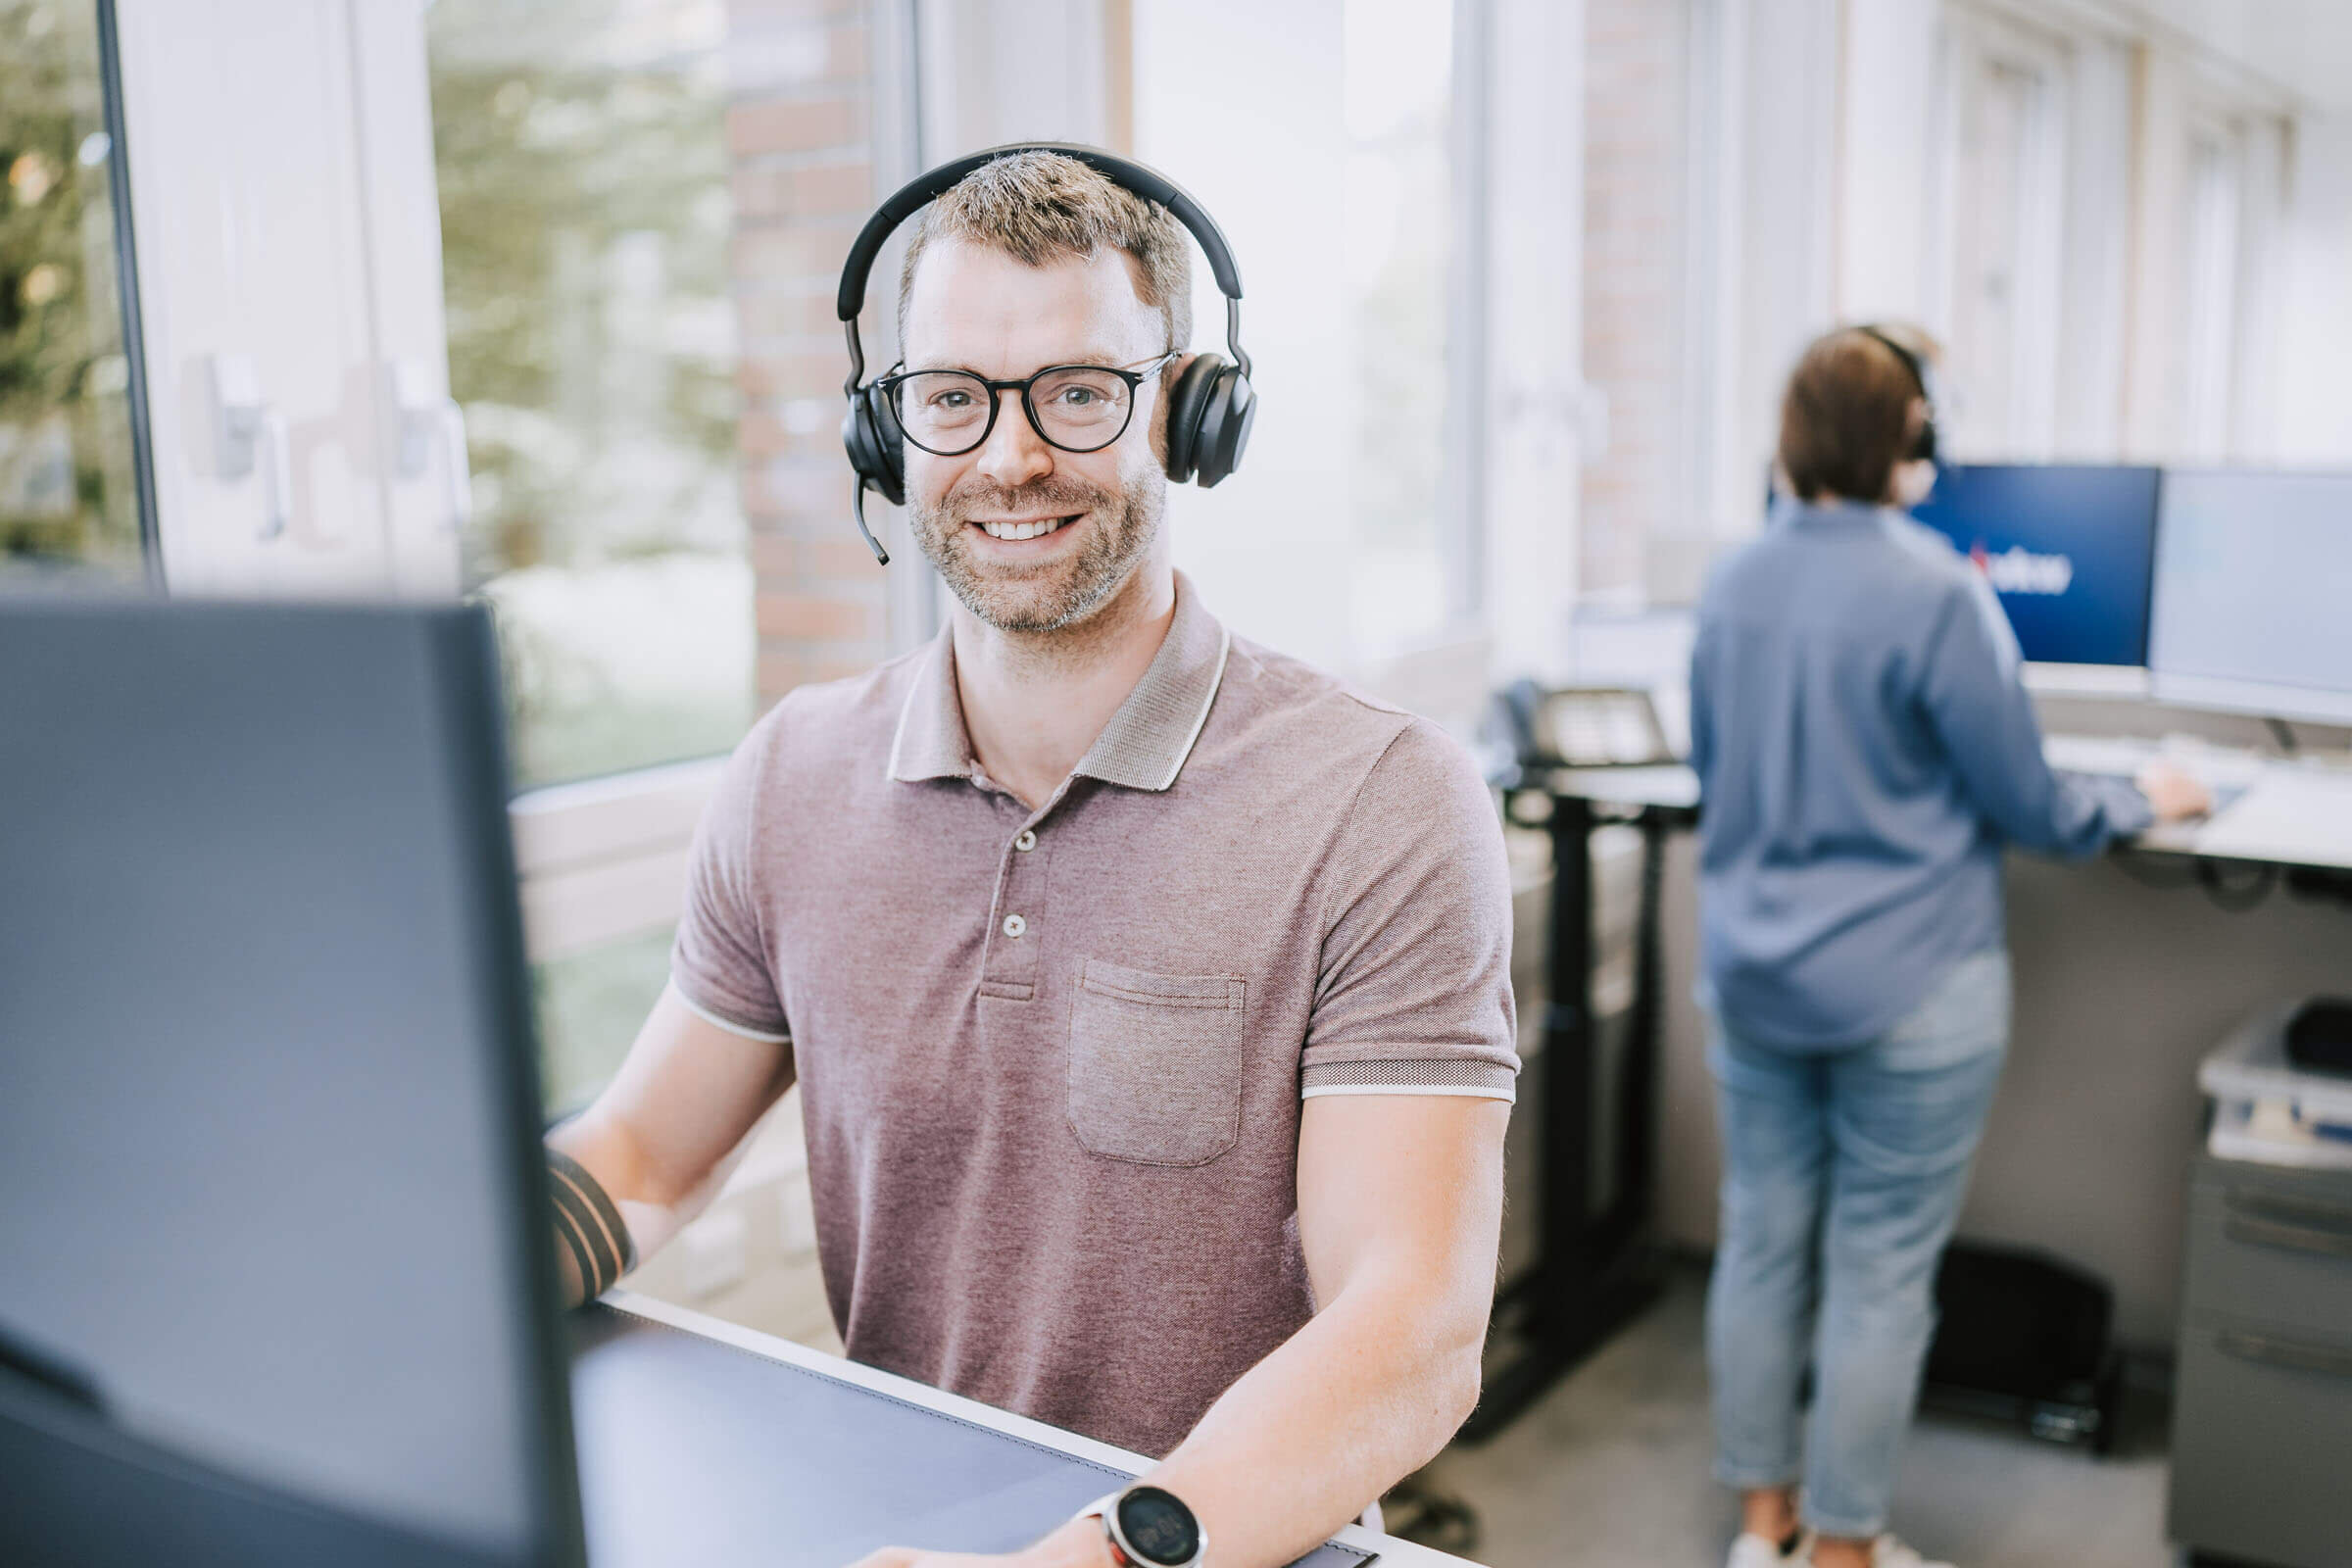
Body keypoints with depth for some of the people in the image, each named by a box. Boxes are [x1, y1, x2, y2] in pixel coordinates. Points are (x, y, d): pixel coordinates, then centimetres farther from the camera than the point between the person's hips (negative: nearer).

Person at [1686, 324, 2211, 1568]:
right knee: (1881, 1275, 8)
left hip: (1750, 976, 6)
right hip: (1906, 990, -5)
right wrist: (2143, 801, 11)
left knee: (1760, 1243, 15)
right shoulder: (1938, 593, -17)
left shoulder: (1732, 587, 1)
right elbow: (2031, 812, -8)